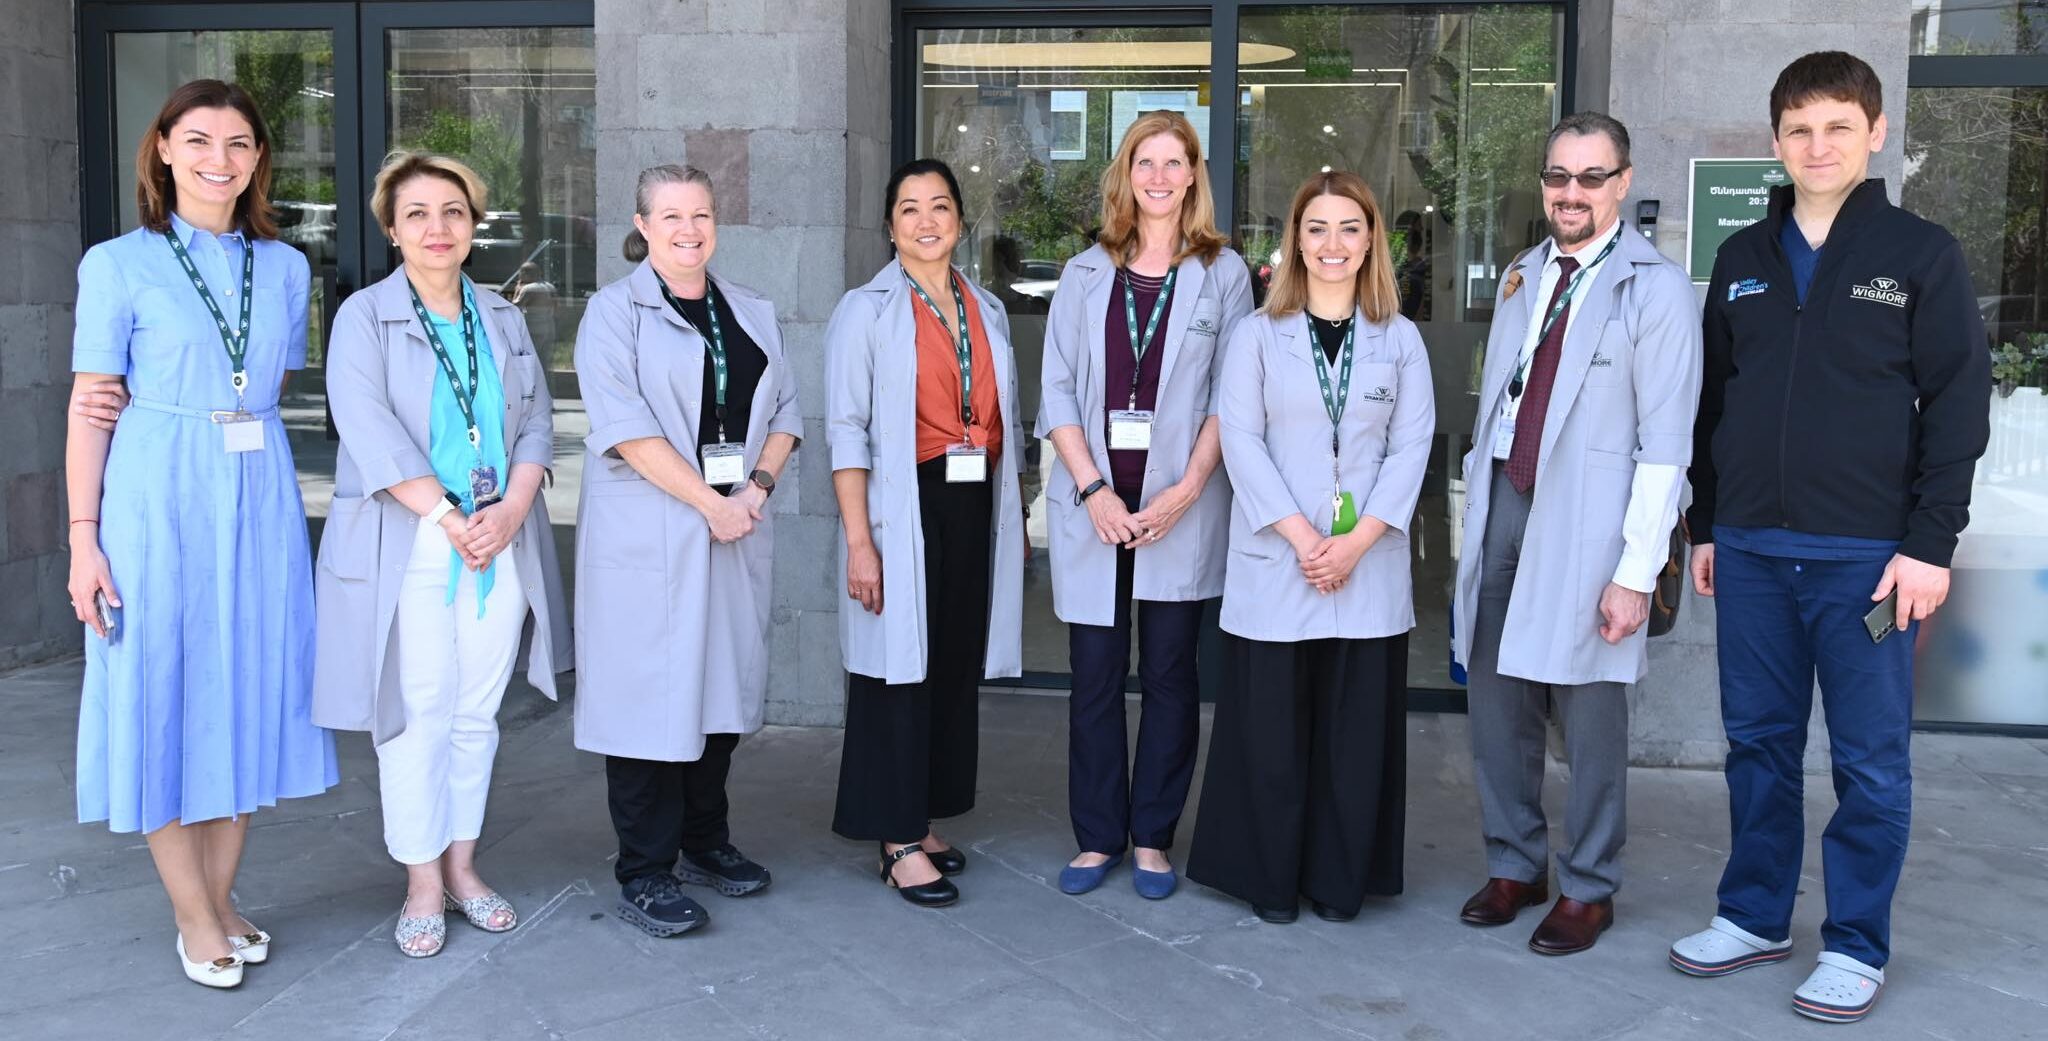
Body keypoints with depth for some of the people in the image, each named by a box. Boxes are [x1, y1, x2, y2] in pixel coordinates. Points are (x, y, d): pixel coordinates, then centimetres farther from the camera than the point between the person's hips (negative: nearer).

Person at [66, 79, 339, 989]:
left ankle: (220, 898, 23)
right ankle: (195, 917, 15)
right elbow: (92, 407, -2)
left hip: (259, 501, 4)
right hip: (158, 501, -3)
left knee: (249, 690, 8)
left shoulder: (285, 268, 9)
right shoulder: (119, 265, -1)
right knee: (161, 695, 2)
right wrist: (84, 539, -7)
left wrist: (154, 402, 3)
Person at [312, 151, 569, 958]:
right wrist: (447, 517, -16)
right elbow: (370, 430, -10)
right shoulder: (364, 317, 1)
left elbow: (537, 419, 8)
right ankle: (423, 883, 10)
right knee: (417, 713, -1)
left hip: (500, 543, 4)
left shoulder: (503, 319, 14)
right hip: (406, 547, -4)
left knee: (477, 711, 8)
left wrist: (511, 510, -8)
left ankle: (462, 864, 20)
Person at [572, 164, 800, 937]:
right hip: (647, 540, -5)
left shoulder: (753, 313, 16)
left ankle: (705, 843, 26)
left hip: (737, 533, 5)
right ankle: (644, 874, 7)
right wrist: (709, 502, -15)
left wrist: (758, 485, -5)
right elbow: (624, 424, -12)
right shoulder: (616, 310, -1)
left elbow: (785, 409, 13)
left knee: (724, 687, 10)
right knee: (651, 693, -3)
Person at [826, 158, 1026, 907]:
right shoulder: (866, 310, -3)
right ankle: (899, 842, 8)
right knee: (901, 669, -2)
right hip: (905, 509, -5)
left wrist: (1016, 519, 10)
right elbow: (846, 431, -9)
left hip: (976, 507, 6)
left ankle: (926, 818, 24)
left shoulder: (986, 310, 13)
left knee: (958, 668, 10)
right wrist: (859, 541, -16)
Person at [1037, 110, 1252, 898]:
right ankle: (1097, 838, 17)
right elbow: (1057, 390, 4)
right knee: (1094, 675, 5)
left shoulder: (1223, 272, 5)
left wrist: (1185, 491, -11)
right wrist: (1093, 489, -8)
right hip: (1093, 502, 2)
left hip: (1181, 504, -1)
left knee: (1170, 674, 5)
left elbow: (1231, 395, 0)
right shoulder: (1086, 274, 10)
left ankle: (1153, 838, 18)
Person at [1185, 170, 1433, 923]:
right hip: (1274, 565, -1)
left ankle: (1340, 881, 18)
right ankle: (1270, 878, 16)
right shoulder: (1257, 334, 5)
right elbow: (1240, 439, -4)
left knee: (1355, 731, 5)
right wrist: (1302, 537, -13)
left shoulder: (1400, 340, 9)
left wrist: (1356, 541, -11)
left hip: (1369, 570, 1)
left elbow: (1411, 447, 2)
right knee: (1272, 728, 3)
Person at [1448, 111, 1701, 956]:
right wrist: (1476, 517, 10)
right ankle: (1513, 866, 30)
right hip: (1502, 509, 6)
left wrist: (1636, 572, -14)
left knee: (1588, 715, 3)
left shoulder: (1656, 287, -6)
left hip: (1584, 525, -6)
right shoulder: (1523, 276, 14)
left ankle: (1587, 889, 21)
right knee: (1496, 705, 12)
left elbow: (1665, 444, -10)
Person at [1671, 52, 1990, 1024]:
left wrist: (1929, 545, -10)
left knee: (1870, 760, 4)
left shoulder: (1921, 254, 0)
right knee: (1758, 743, 12)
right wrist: (1706, 526, 11)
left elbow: (1957, 407, -4)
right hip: (1750, 550, 4)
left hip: (1868, 554, -4)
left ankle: (1856, 946, 16)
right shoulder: (1743, 259, 11)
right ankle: (1755, 914, 25)